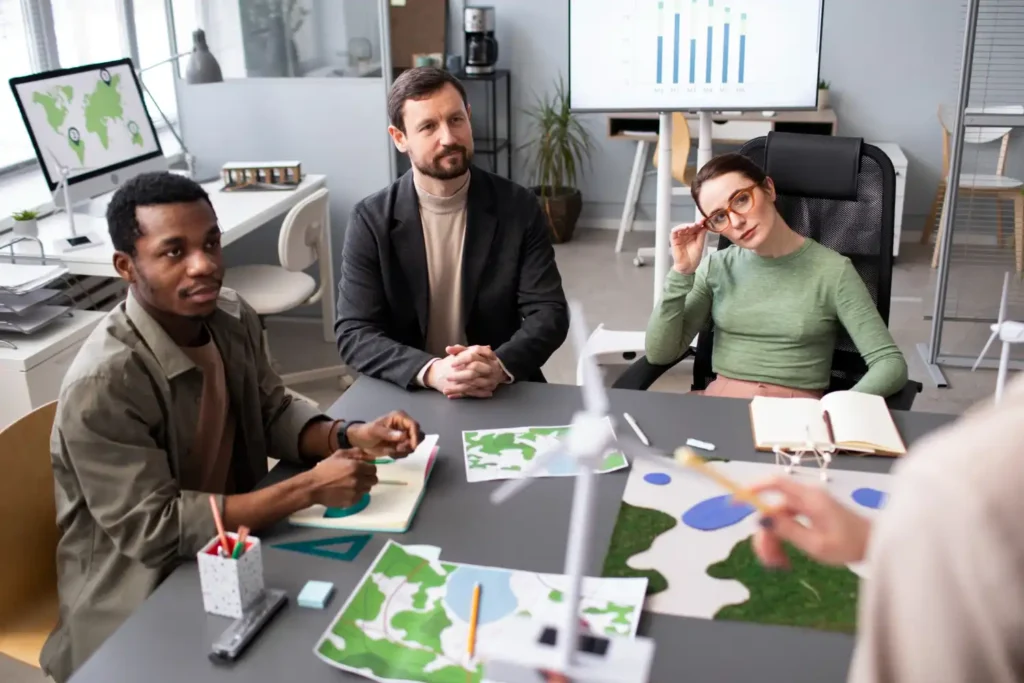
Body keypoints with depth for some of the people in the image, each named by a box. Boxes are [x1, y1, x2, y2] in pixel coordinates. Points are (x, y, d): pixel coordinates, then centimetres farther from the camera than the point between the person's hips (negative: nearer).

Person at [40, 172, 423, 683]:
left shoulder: (232, 319, -5)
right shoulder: (102, 385, -27)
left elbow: (273, 412, 8)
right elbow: (155, 530, -26)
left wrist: (352, 436, -13)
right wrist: (309, 488, -27)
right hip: (142, 599, -6)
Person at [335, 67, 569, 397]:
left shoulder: (519, 207, -1)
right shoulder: (371, 220, -3)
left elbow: (549, 313, -4)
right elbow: (354, 333, -8)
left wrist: (500, 366, -23)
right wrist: (430, 372, -24)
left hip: (505, 393, 0)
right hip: (407, 395, 0)